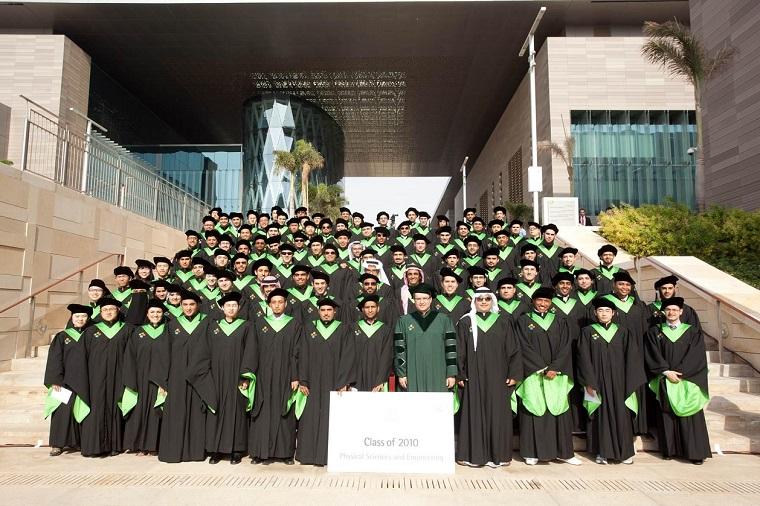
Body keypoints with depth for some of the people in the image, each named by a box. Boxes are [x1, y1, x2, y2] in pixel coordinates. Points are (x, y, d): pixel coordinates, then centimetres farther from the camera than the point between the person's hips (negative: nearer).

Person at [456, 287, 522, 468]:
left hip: (498, 377, 1)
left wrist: (514, 374, -1)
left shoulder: (503, 322, 7)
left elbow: (513, 349, 6)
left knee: (498, 415, 4)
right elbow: (460, 351, 2)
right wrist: (460, 375, -4)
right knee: (475, 414, 2)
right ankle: (475, 454, 11)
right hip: (474, 377, -1)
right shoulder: (465, 322, 4)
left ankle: (497, 454, 15)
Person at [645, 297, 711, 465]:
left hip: (688, 381, -1)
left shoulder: (693, 332, 6)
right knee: (667, 417, 2)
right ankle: (669, 450, 9)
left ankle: (695, 452, 6)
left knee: (690, 418, -1)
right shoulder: (654, 332, 7)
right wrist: (666, 372, -13)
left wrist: (679, 373, -12)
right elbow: (653, 357, 0)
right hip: (665, 383, 1)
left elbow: (696, 356, -4)